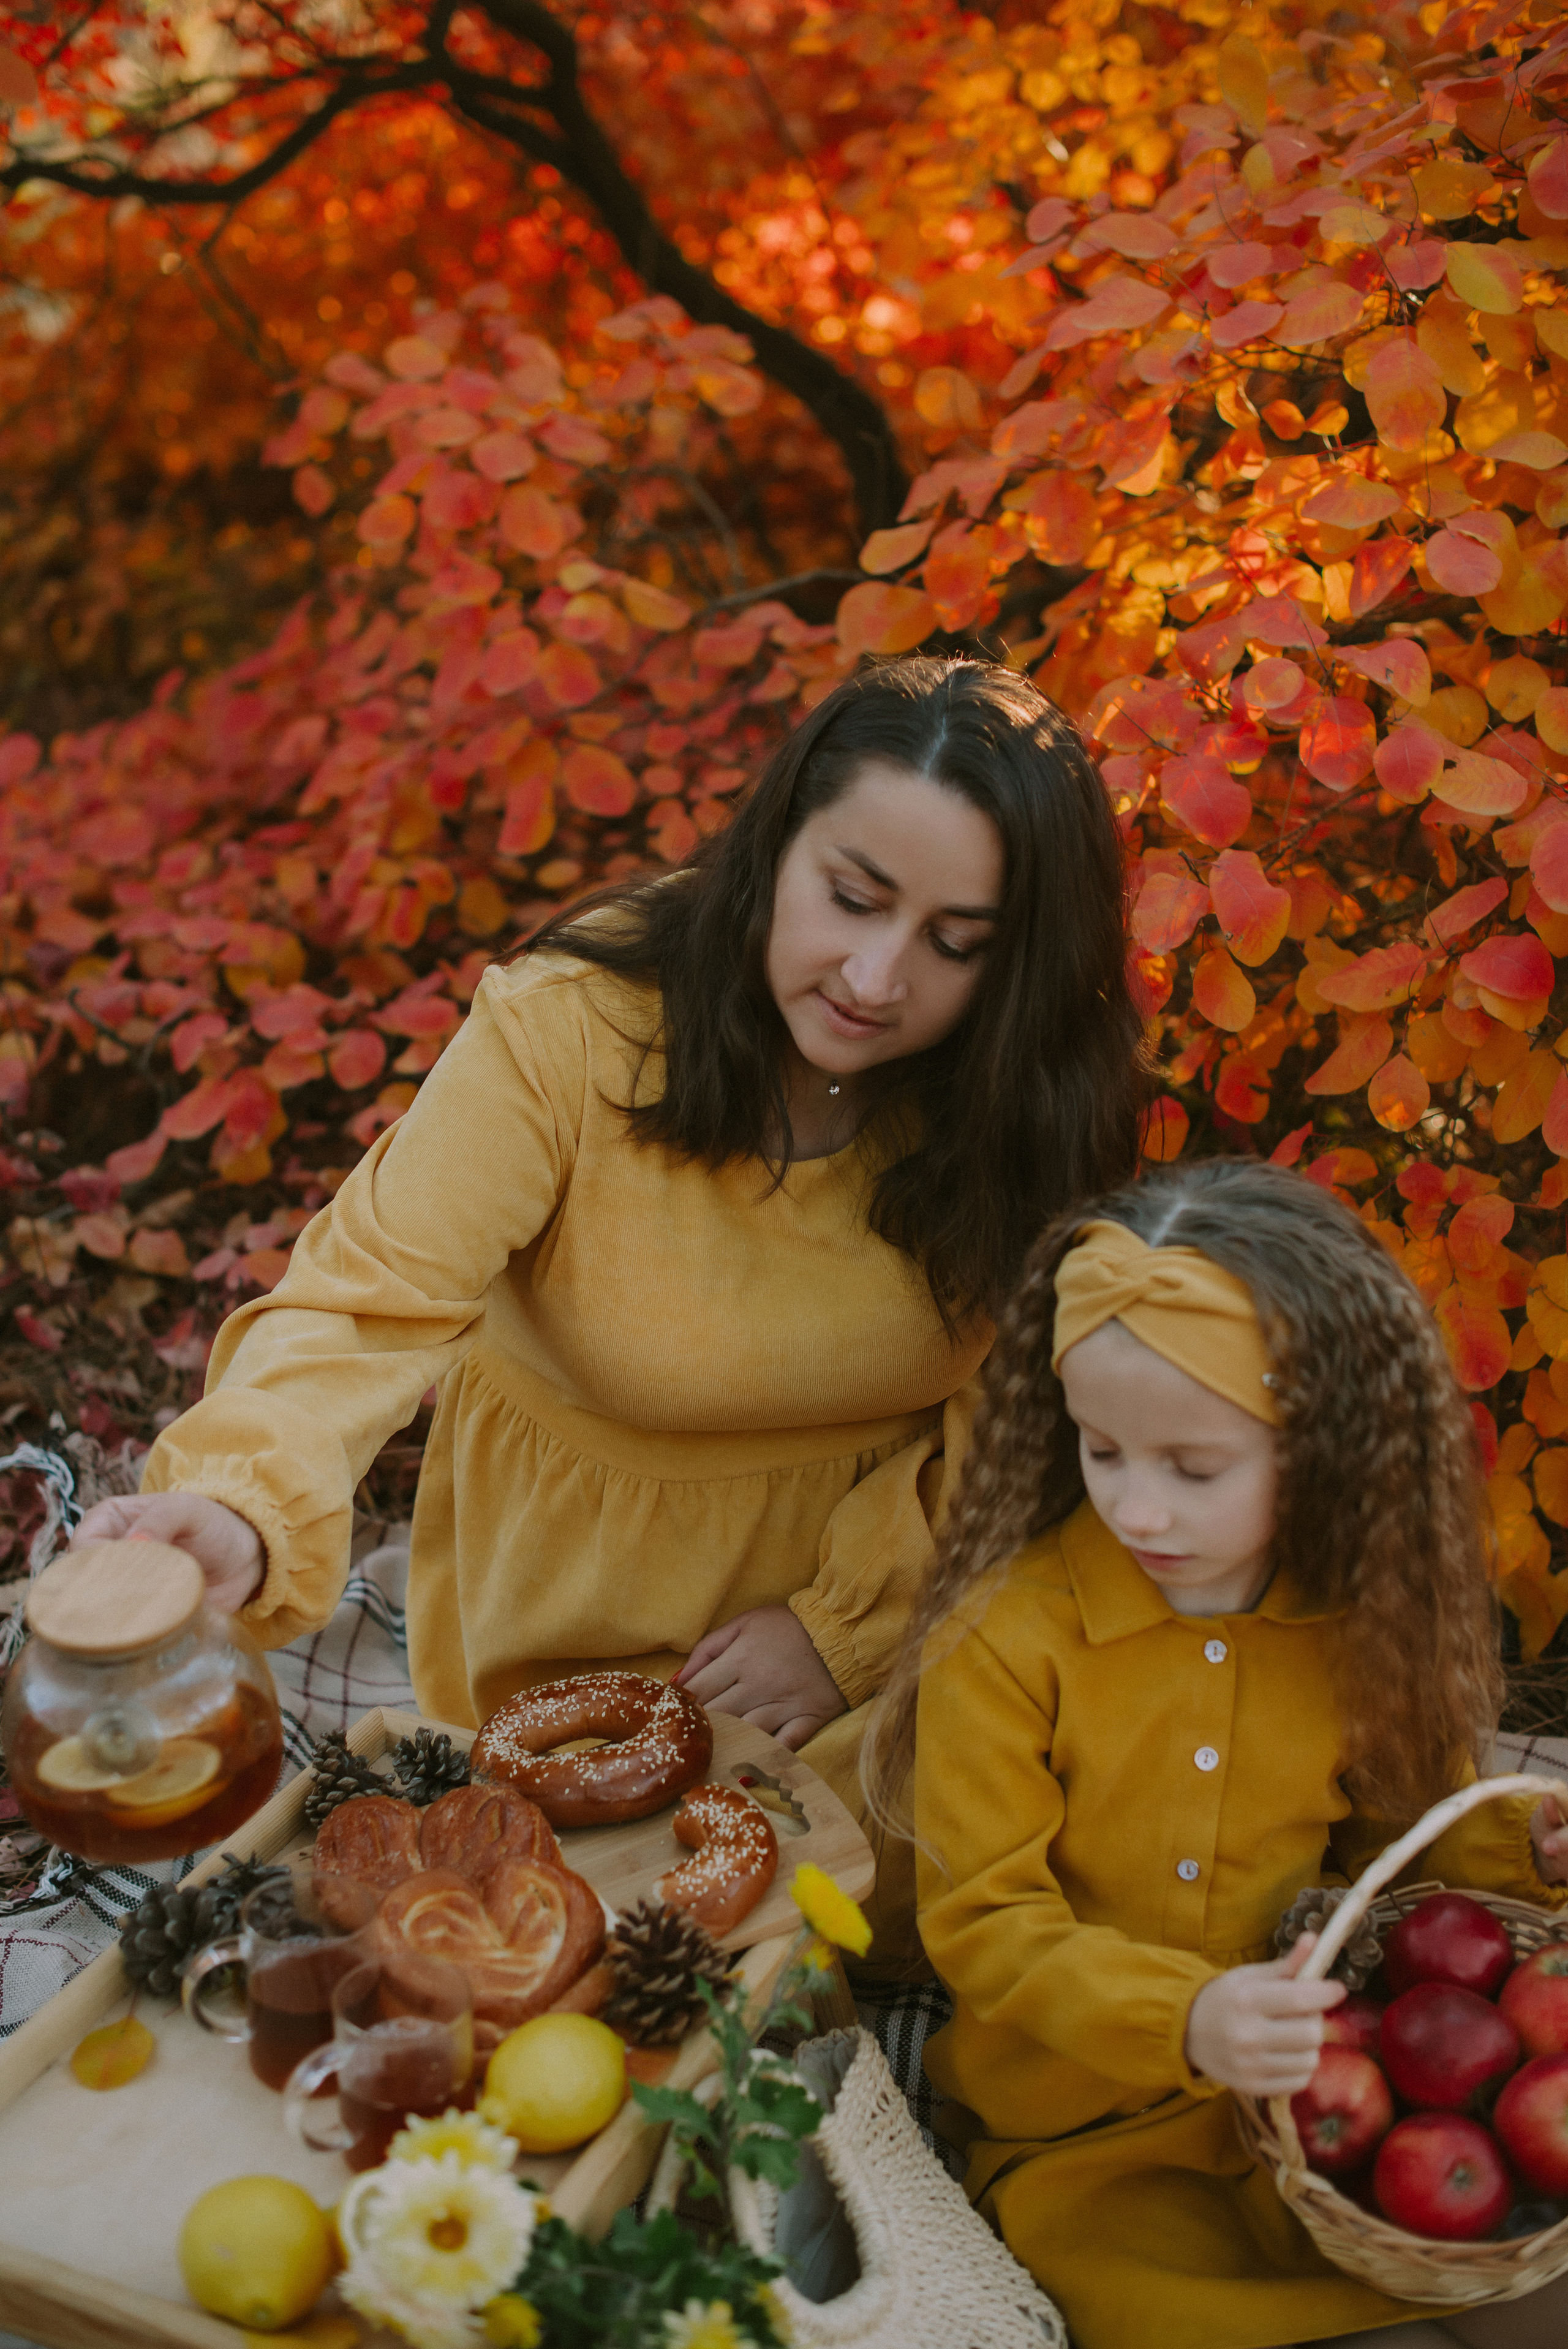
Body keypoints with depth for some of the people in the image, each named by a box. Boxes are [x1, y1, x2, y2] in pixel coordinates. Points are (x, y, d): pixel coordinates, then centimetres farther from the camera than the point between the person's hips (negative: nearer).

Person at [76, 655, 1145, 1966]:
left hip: (885, 1578, 2)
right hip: (573, 1620, -1)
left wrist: (849, 1623, -14)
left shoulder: (1030, 1084, -17)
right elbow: (369, 1306, -32)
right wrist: (238, 1511, -51)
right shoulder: (571, 1027, -27)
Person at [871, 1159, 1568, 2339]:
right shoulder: (1003, 1640, -15)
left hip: (1327, 2101, 3)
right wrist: (1183, 2020, -28)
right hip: (1081, 2140, -3)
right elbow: (985, 1928, -14)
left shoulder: (1368, 1626, -3)